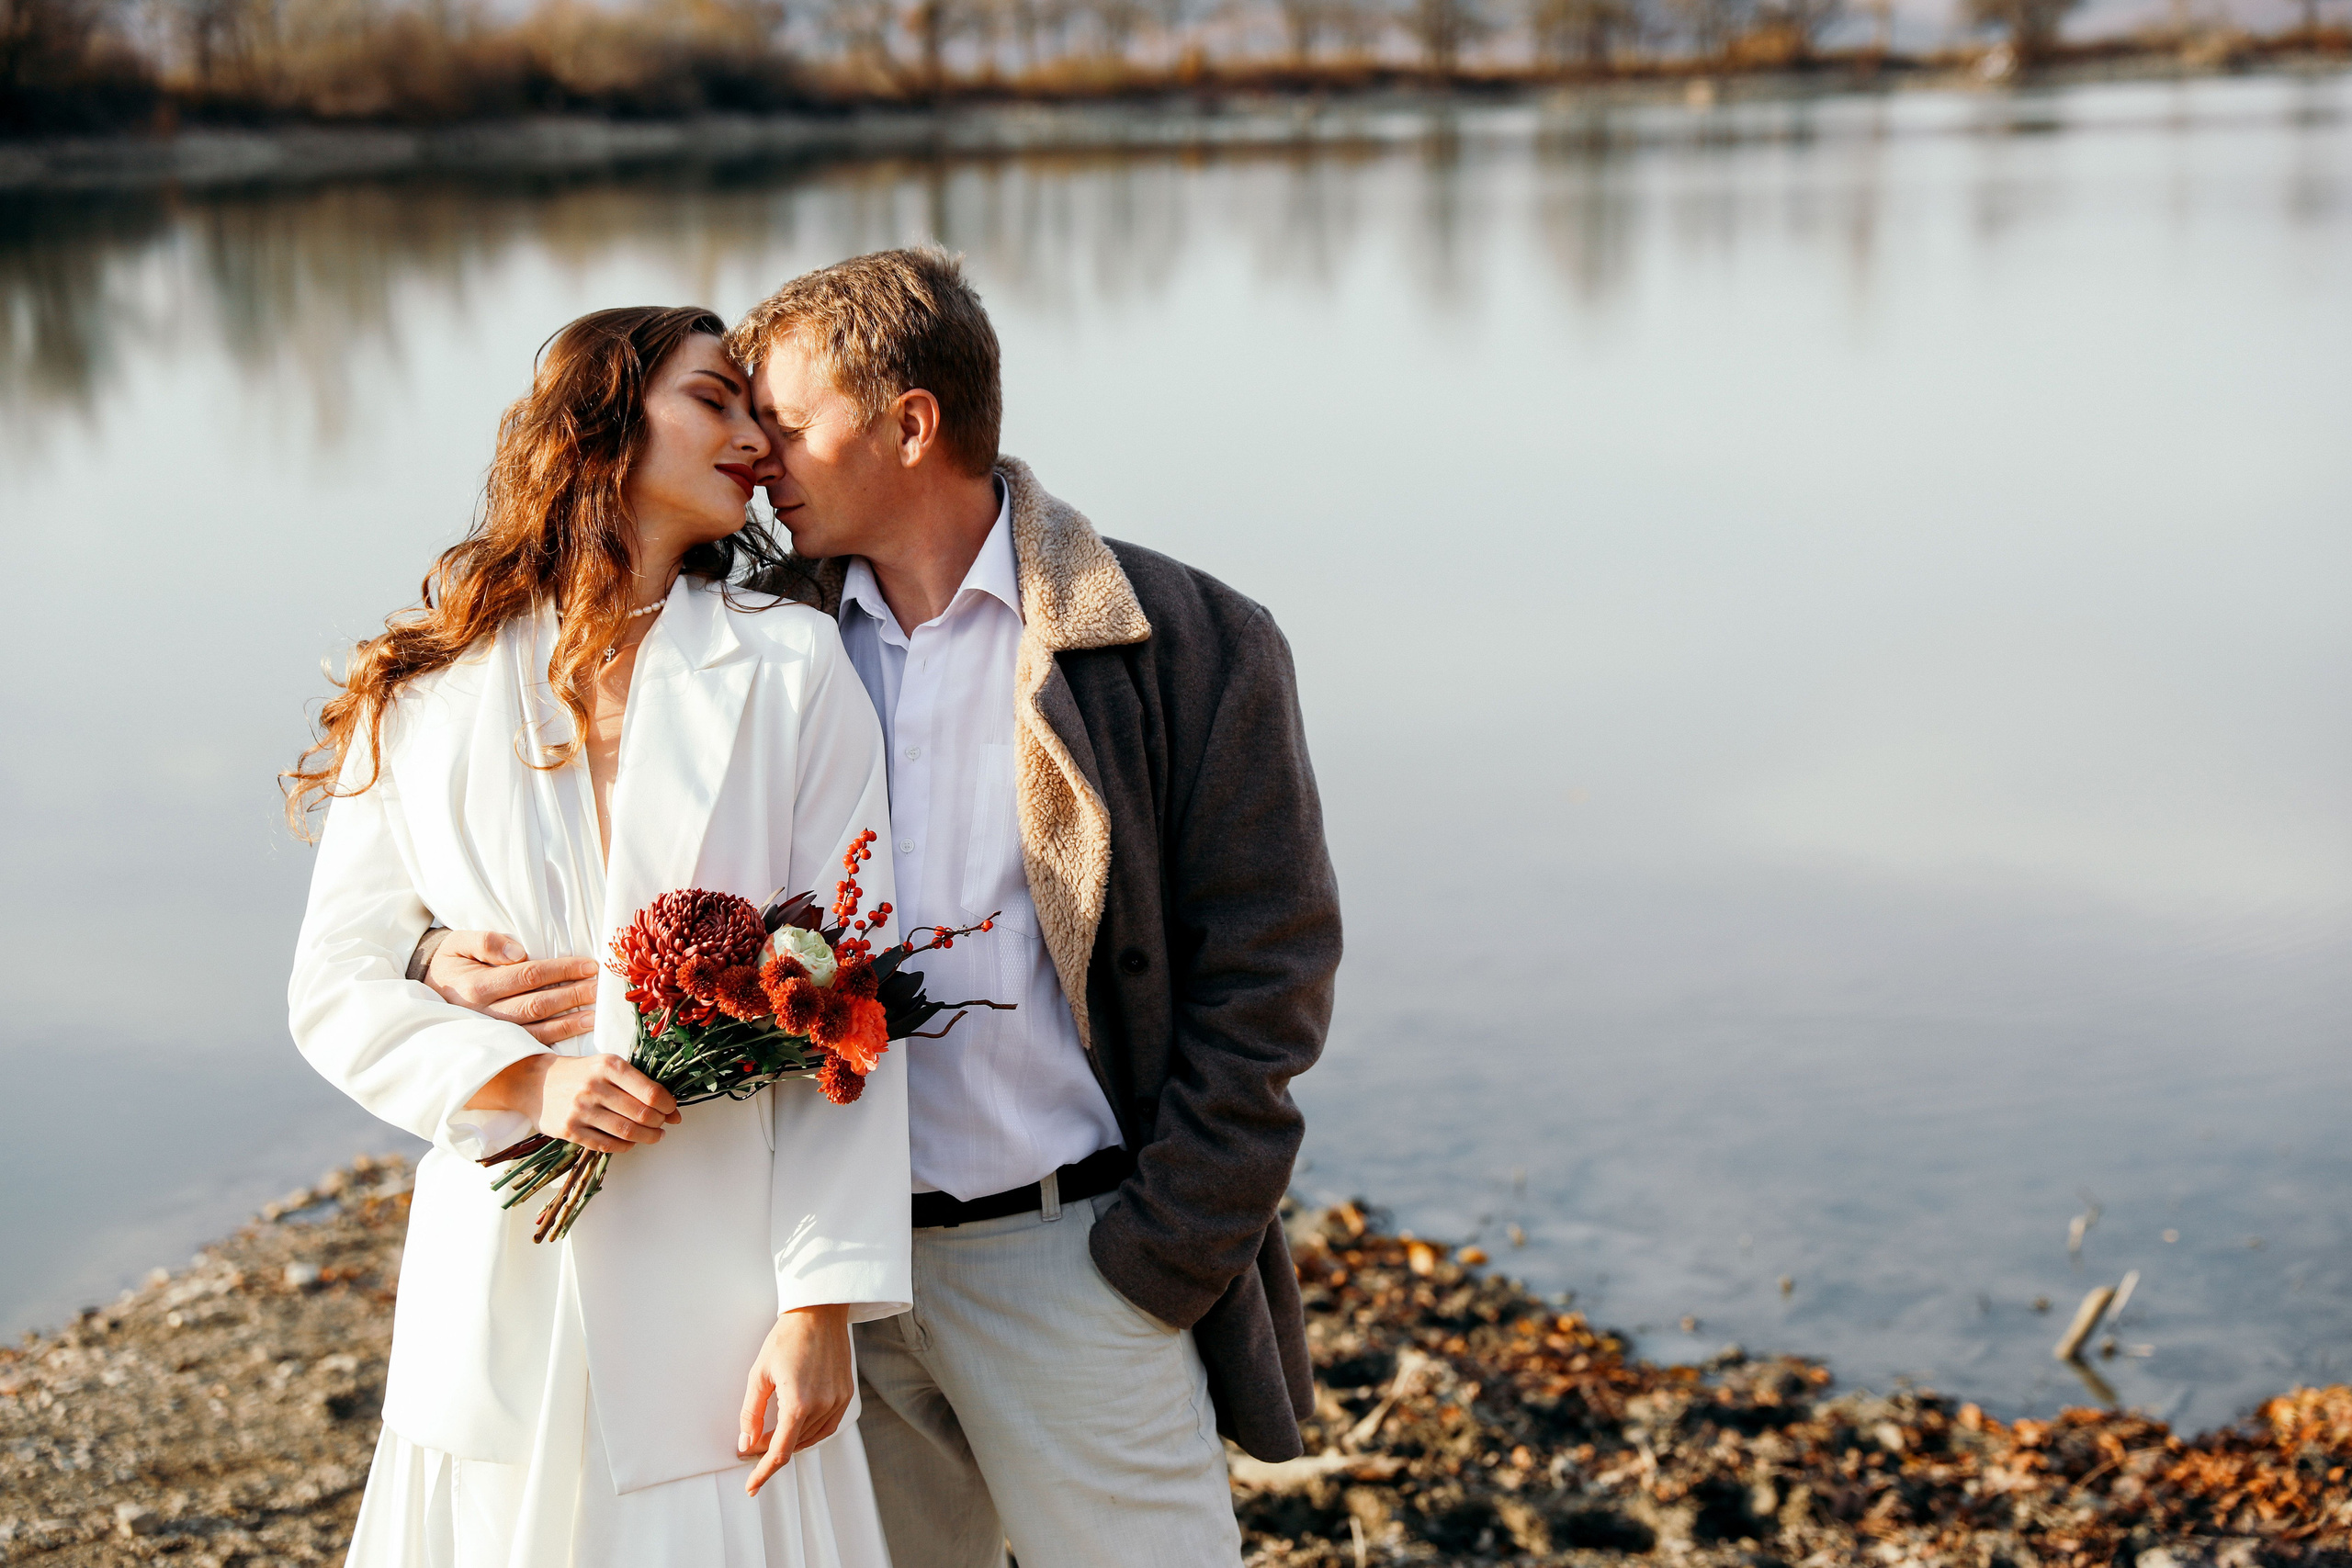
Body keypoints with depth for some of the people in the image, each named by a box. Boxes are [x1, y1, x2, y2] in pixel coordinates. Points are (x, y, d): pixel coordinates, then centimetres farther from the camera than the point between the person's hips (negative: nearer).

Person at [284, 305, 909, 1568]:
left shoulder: (791, 670, 1)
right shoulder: (428, 691, 5)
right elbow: (338, 988, 5)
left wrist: (820, 1311, -10)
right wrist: (522, 1083, -13)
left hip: (721, 1288, -1)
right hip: (500, 1286, 1)